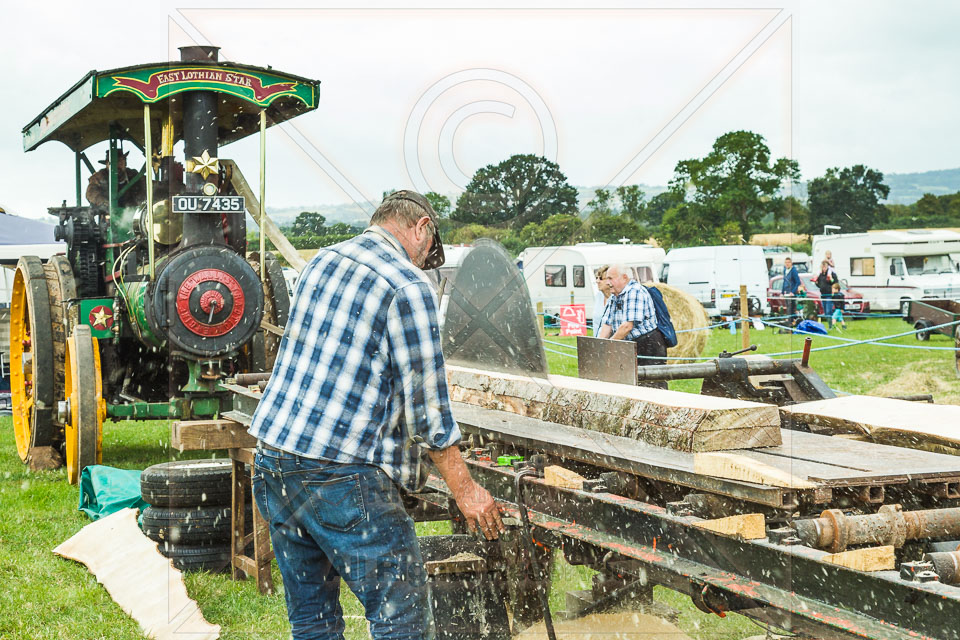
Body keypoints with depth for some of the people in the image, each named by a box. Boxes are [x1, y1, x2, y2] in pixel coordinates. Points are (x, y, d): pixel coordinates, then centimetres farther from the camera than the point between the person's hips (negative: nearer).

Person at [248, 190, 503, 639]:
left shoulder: (321, 261, 14)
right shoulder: (407, 286, -9)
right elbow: (427, 404, -10)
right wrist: (465, 492, -2)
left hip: (271, 464, 8)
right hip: (341, 476, -8)